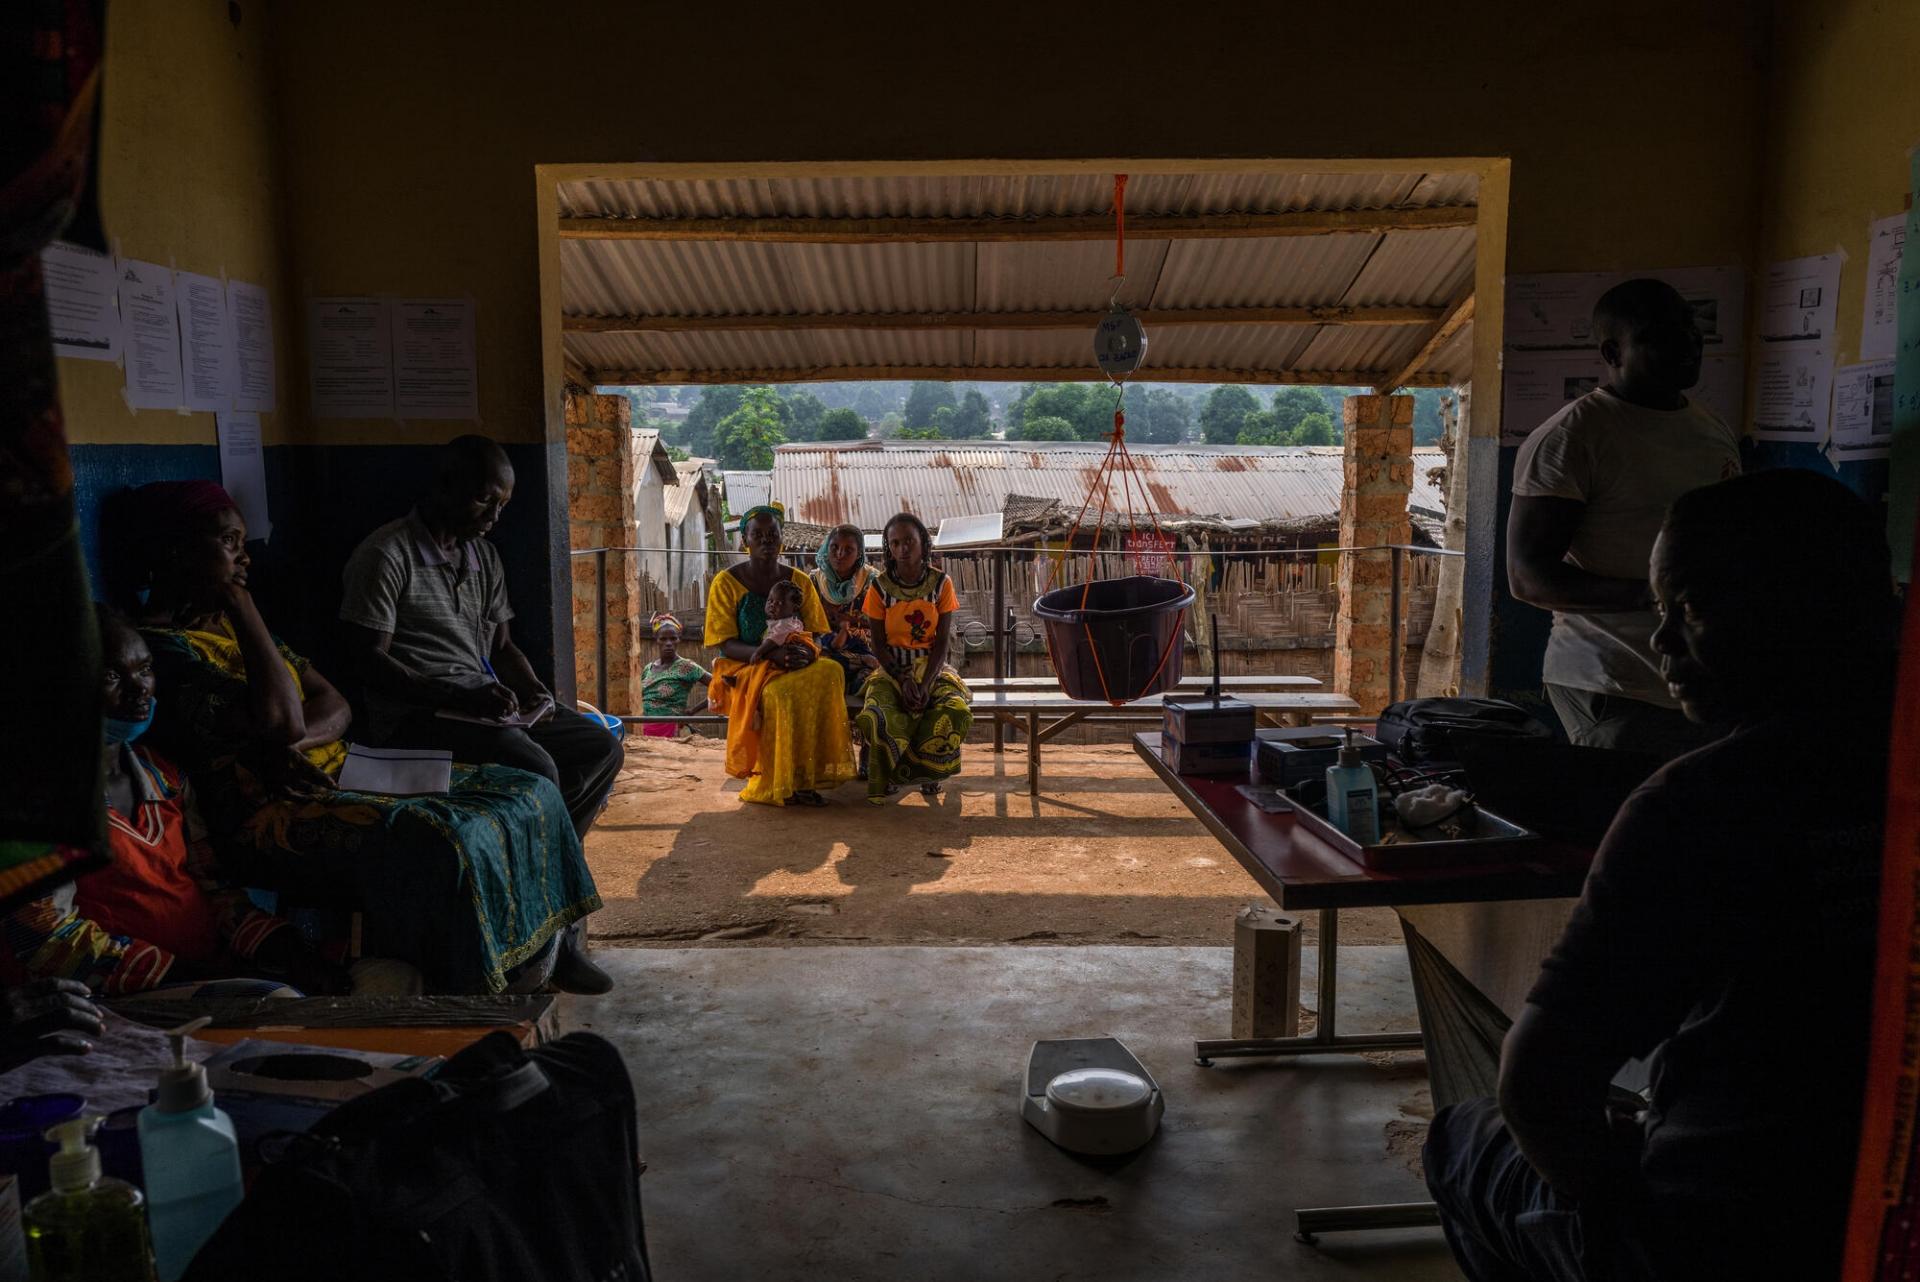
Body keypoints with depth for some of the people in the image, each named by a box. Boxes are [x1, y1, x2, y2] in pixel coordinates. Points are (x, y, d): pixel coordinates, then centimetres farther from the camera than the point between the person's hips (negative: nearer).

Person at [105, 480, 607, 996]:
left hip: (339, 775, 10)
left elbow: (334, 704, 12)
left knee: (530, 793, 0)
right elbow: (282, 722, -24)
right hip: (276, 813, -9)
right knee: (444, 840, -35)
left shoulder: (227, 623, 18)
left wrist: (299, 739, -13)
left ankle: (542, 948, 8)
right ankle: (479, 1002, -19)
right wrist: (243, 608, -12)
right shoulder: (159, 647, -11)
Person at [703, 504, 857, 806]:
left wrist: (808, 651, -21)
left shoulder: (800, 582, 9)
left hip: (797, 667, 3)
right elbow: (728, 646, -8)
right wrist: (771, 654, -26)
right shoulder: (726, 582, 0)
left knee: (829, 672, -32)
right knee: (780, 692, -38)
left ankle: (805, 778, -27)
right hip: (744, 668, -3)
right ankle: (780, 784, -24)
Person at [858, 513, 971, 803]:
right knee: (879, 715, -33)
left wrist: (926, 684, -20)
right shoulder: (880, 586, -4)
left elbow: (942, 641, -5)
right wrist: (904, 680, -20)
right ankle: (887, 777, 1)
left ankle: (927, 769, 1)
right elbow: (879, 644, -3)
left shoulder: (941, 583, -2)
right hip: (892, 667, -1)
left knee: (956, 711, -31)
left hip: (932, 665, 1)